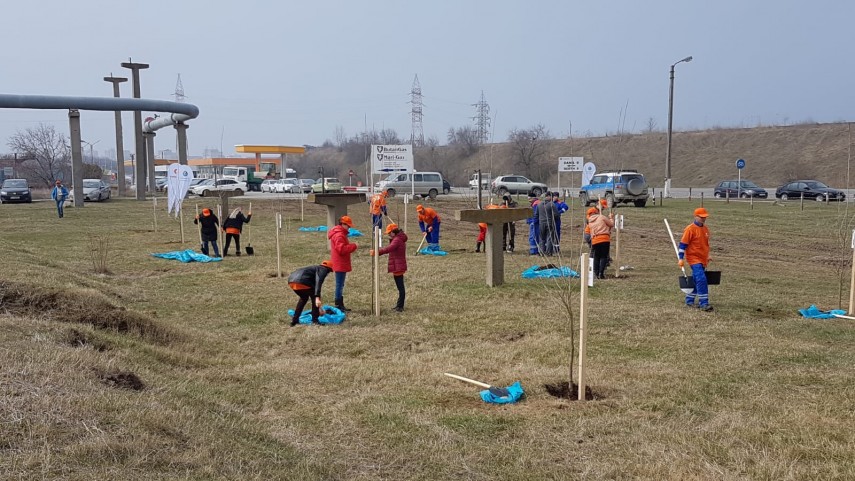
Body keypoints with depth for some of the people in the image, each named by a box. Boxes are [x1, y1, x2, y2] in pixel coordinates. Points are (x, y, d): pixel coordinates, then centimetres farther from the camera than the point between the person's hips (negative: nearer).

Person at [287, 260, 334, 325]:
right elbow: (318, 283, -11)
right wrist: (317, 297, -21)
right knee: (314, 297, 10)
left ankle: (294, 320, 28)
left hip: (291, 280, 9)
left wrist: (318, 307, 51)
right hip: (301, 281, -9)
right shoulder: (323, 270, 10)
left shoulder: (316, 268, 36)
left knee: (304, 298, 29)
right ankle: (315, 320, 11)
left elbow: (314, 285, 44)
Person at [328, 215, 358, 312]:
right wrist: (353, 246, -17)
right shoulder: (339, 235, -17)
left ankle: (340, 305, 24)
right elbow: (341, 249, -26)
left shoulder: (340, 233, 18)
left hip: (341, 264, 11)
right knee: (339, 285, -6)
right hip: (340, 265, -11)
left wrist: (351, 246, 8)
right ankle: (338, 306, -3)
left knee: (340, 285, 16)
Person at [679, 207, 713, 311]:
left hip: (703, 260, 8)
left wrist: (707, 256, 27)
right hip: (694, 259, -8)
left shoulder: (705, 228, 11)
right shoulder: (690, 229, -13)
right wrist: (681, 258, -13)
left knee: (696, 281, 13)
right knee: (701, 280, -17)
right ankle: (703, 304, -15)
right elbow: (683, 244, -12)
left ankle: (689, 300, 25)